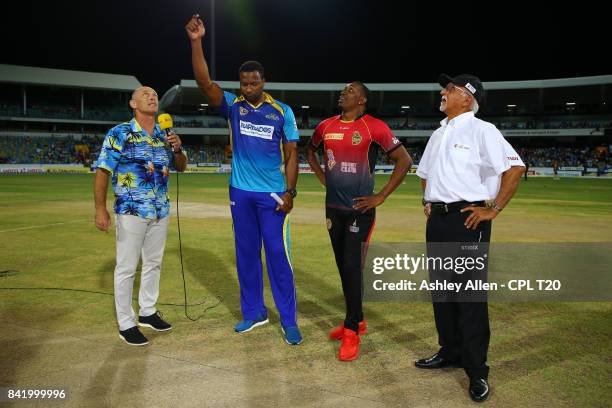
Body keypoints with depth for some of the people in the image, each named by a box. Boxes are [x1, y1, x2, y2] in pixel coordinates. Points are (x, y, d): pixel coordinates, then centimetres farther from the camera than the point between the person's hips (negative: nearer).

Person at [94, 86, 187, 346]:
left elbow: (181, 167, 18)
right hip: (131, 211, -6)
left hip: (160, 211, 6)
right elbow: (102, 171, -9)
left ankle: (148, 312, 32)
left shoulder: (164, 136, 9)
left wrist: (178, 149, -3)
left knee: (153, 264, 16)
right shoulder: (119, 133, -7)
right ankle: (126, 324, 14)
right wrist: (100, 209, -15)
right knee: (126, 268, 1)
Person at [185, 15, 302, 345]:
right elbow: (205, 83, -13)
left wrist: (290, 191, -8)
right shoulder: (233, 105, 3)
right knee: (246, 254, 10)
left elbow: (291, 154, 0)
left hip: (273, 195, -2)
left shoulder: (282, 112, -1)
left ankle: (289, 320, 11)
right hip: (240, 193, 3)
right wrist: (196, 42, -23)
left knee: (278, 255, -1)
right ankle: (253, 312, 26)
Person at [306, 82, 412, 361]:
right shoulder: (326, 126, 7)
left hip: (360, 208, -6)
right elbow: (310, 149, 27)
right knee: (342, 265, 12)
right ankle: (357, 320, 29)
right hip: (333, 207, 6)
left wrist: (381, 197, -11)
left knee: (353, 266, -7)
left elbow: (404, 160, -9)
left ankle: (351, 332, 7)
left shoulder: (374, 127, -9)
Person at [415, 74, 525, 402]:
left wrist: (494, 209, -15)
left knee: (471, 294, -4)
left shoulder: (481, 130, -6)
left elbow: (515, 167, -14)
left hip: (467, 219, -8)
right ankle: (450, 353, 28)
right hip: (437, 219, 8)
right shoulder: (438, 134, 18)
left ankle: (477, 371, 7)